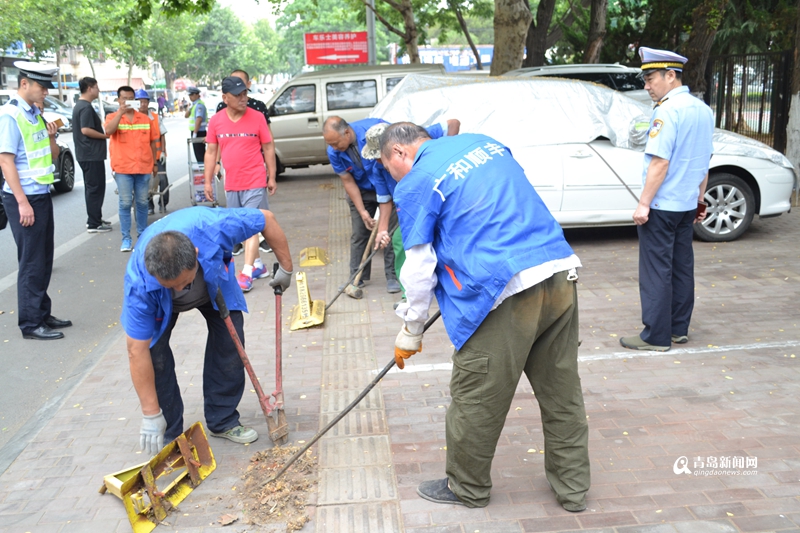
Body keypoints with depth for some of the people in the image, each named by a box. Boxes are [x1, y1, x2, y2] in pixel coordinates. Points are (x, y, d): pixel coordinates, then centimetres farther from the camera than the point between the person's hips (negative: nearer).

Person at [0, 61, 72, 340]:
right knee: (32, 262, -2)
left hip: (42, 195, 8)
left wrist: (51, 137, -2)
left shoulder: (36, 114, 10)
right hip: (24, 198, -8)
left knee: (44, 258, 14)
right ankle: (31, 324, 7)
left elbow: (53, 155, 18)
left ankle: (43, 314, 25)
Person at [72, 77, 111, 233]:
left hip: (86, 154, 11)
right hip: (92, 155, -11)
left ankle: (94, 219, 24)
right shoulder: (86, 107, -16)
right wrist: (105, 135, -15)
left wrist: (103, 133, 13)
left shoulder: (79, 105, 16)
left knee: (91, 188, 16)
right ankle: (94, 224, -3)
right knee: (95, 188, -6)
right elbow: (85, 130, -25)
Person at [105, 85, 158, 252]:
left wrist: (155, 163, 13)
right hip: (123, 169, -2)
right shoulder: (113, 117, 3)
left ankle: (142, 234, 20)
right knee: (125, 203, -2)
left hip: (144, 167, 2)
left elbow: (152, 141, 15)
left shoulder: (145, 118, 11)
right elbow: (108, 131, -19)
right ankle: (126, 239, 1)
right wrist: (121, 112, -23)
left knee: (142, 203, 9)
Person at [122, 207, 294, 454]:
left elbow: (266, 219, -26)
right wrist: (151, 415, -31)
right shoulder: (140, 284, -43)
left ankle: (223, 421, 11)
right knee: (154, 352, -16)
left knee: (230, 339, -7)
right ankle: (168, 435, 3)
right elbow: (137, 352, -36)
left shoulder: (213, 227, -44)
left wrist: (286, 268, -17)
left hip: (214, 278, 2)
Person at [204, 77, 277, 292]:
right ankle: (258, 265, 27)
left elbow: (268, 148, 0)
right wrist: (208, 181, 5)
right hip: (231, 184, 4)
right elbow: (211, 151, 7)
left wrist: (272, 177, 0)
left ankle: (247, 273, -7)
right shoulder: (216, 121, 2)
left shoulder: (257, 117, -5)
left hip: (255, 182, -4)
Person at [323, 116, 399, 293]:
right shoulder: (334, 153, -20)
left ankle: (392, 276, 9)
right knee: (359, 234, 4)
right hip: (361, 192, 2)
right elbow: (348, 182, -11)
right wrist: (362, 211, -14)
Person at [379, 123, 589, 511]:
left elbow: (419, 268, -1)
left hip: (507, 295, -7)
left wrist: (410, 332, 12)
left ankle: (467, 488, 30)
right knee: (562, 393, 17)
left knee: (476, 400, 11)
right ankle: (572, 487, 31)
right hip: (561, 274, 8)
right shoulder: (486, 143, 18)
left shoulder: (415, 185, -2)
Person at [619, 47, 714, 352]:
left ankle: (656, 336, 3)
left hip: (661, 206, -9)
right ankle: (679, 328, 23)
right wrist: (699, 200, 22)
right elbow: (704, 162, 16)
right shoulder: (703, 110, 11)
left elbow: (660, 163, -21)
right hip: (687, 205, 9)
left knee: (656, 270, -2)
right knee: (681, 267, 14)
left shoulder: (668, 111, -16)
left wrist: (643, 204, -18)